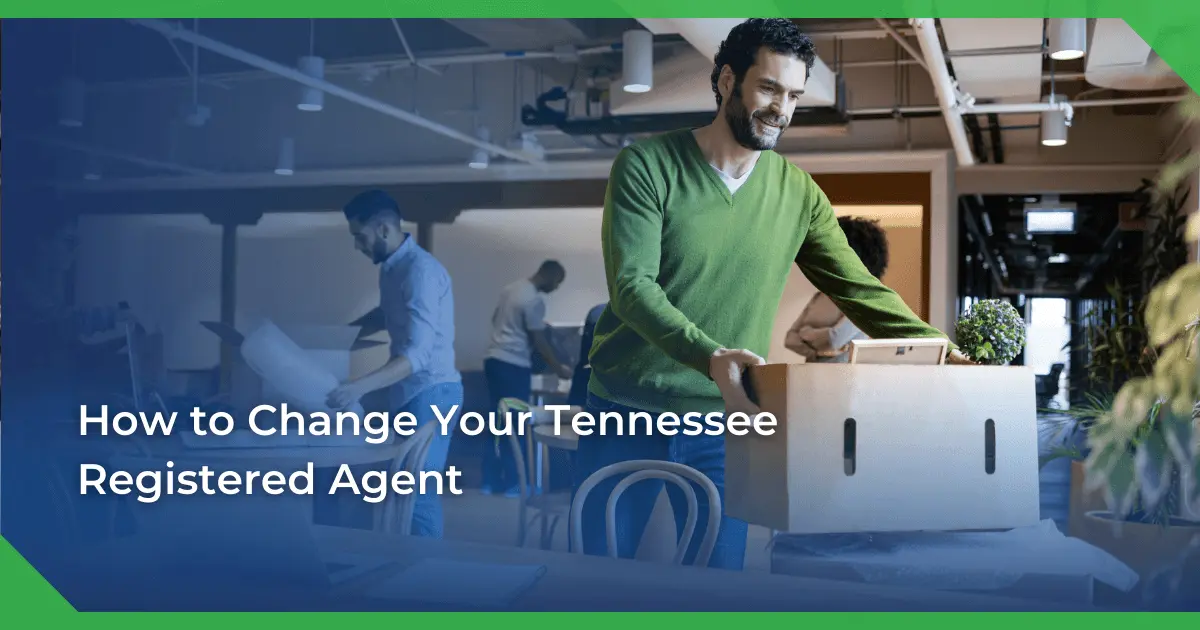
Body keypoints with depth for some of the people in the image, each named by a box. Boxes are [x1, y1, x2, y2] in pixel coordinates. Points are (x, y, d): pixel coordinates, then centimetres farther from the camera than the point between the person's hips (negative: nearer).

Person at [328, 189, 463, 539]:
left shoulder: (420, 270, -20)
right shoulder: (392, 267, 11)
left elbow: (417, 353, -28)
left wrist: (360, 386, -38)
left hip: (430, 392, -10)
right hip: (410, 392, 10)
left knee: (418, 491, -10)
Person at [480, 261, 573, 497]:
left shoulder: (511, 288, 12)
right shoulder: (534, 300, -16)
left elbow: (495, 318, 25)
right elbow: (539, 341, -13)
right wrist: (559, 368, -3)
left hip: (494, 359, 9)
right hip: (513, 365, -9)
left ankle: (490, 481, 14)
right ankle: (512, 484, 4)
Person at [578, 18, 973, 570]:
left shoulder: (798, 193, 3)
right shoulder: (647, 166, -8)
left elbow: (860, 290, 4)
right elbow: (632, 286, -18)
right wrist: (710, 355, -33)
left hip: (723, 420, 2)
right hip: (626, 413, -2)